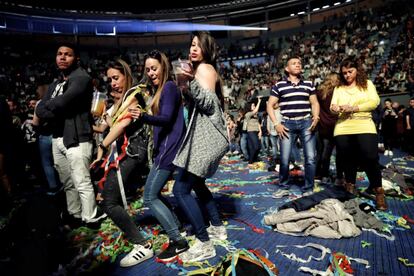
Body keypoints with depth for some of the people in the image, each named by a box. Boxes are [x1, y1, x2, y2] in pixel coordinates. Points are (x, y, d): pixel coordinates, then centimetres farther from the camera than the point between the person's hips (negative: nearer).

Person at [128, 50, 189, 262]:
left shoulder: (169, 87, -10)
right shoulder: (160, 89, 18)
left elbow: (167, 118, -22)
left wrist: (143, 117, -36)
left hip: (169, 148, -10)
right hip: (165, 147, 10)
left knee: (149, 197, -8)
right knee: (154, 193, 15)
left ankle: (178, 241, -1)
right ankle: (179, 229, 23)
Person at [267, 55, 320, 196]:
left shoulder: (308, 84, 12)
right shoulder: (279, 85, 4)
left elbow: (314, 102, 15)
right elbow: (270, 105, 5)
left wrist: (316, 118, -4)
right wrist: (276, 124, -4)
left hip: (306, 122, 2)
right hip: (287, 124, -2)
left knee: (310, 158, -3)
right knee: (284, 159, -3)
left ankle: (308, 189, 11)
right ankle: (283, 187, 17)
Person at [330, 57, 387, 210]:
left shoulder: (367, 84, 9)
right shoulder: (339, 88, 13)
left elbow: (374, 102, -4)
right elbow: (332, 106, 3)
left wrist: (353, 108, -15)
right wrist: (335, 108, -21)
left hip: (364, 127, -2)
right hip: (342, 129, 2)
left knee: (370, 158, -8)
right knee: (348, 160, 11)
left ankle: (378, 190, 9)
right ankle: (350, 185, 31)